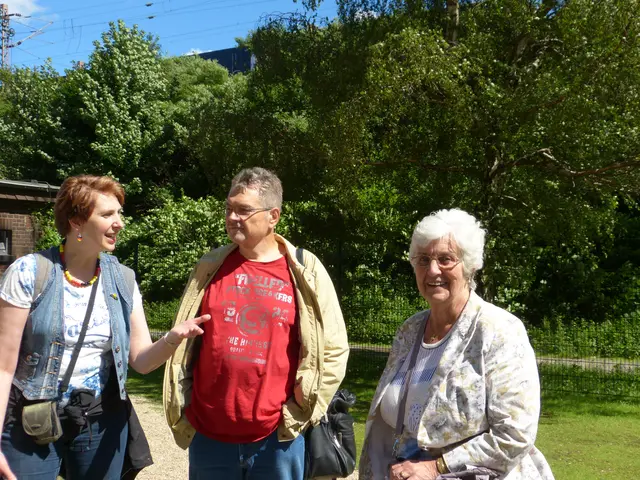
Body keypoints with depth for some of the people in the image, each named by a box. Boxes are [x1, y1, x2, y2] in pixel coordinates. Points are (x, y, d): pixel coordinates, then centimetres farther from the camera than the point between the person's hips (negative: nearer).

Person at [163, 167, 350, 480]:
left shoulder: (305, 272, -3)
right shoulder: (211, 266, 4)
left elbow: (334, 350, 0)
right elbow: (182, 342, 11)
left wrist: (300, 411, -3)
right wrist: (182, 409, 9)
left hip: (277, 437, -2)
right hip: (208, 434, 3)